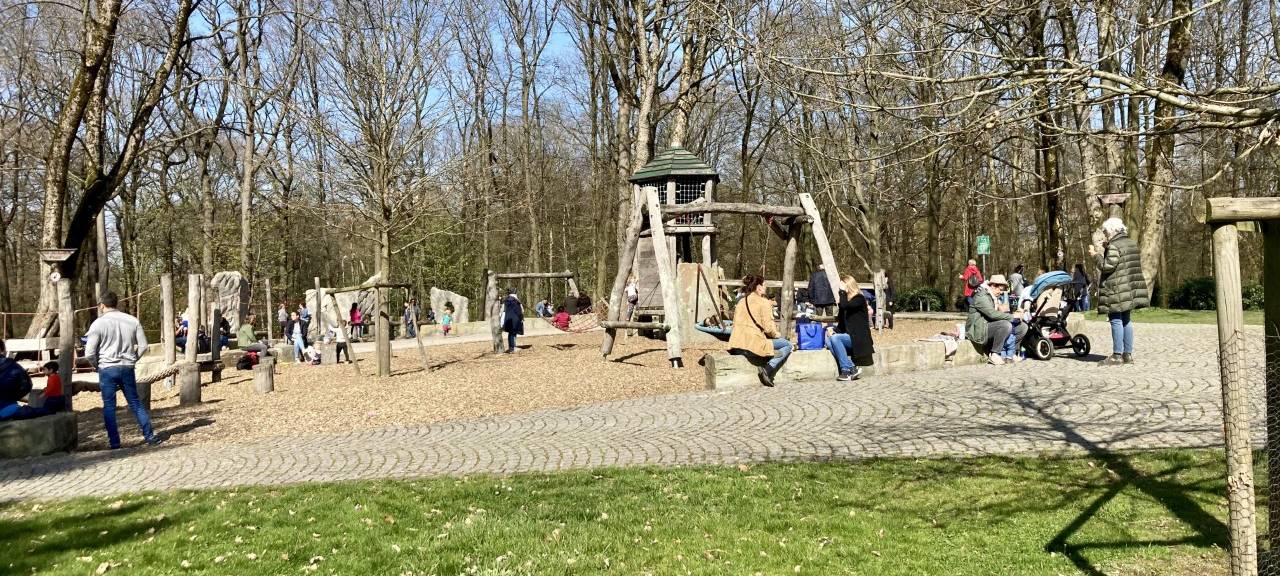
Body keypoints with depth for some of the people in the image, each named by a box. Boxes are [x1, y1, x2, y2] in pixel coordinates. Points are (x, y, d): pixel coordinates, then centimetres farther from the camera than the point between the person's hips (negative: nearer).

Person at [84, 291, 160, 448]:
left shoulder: (98, 323, -7)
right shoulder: (132, 320, 2)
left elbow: (89, 353, -7)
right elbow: (143, 346, 5)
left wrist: (98, 364, 11)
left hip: (107, 369, -3)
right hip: (128, 369, 3)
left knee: (109, 406, 5)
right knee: (135, 403, 12)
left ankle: (114, 441, 5)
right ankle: (150, 436, 11)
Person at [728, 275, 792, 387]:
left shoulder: (741, 302, 17)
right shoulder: (763, 302, -3)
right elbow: (768, 327, -9)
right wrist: (777, 334, 12)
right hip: (753, 345, -8)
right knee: (787, 345, 5)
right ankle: (767, 370, -11)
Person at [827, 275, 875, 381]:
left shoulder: (859, 299, -6)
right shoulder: (846, 299, 16)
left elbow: (844, 306, -27)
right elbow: (841, 323, 18)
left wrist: (842, 292, -12)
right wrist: (834, 330, -2)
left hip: (859, 338, -7)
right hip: (847, 336, 7)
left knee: (835, 338, -27)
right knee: (829, 341, -17)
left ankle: (850, 369, -22)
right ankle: (846, 370, -23)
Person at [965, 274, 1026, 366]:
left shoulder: (995, 297, 20)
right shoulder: (981, 296, -13)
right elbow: (992, 314, -25)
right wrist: (1012, 317, -21)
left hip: (992, 326, 9)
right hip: (980, 330, -9)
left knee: (1022, 326, 2)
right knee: (1006, 325, -34)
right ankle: (994, 354, -21)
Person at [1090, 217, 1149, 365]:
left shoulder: (1114, 246, -15)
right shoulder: (1131, 243, 14)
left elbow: (1107, 266, -19)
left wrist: (1096, 255, -6)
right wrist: (1106, 249, 17)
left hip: (1116, 291, -9)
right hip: (1129, 289, 9)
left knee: (1116, 320, -5)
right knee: (1126, 320, 13)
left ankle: (1117, 355, -4)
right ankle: (1128, 354, 16)